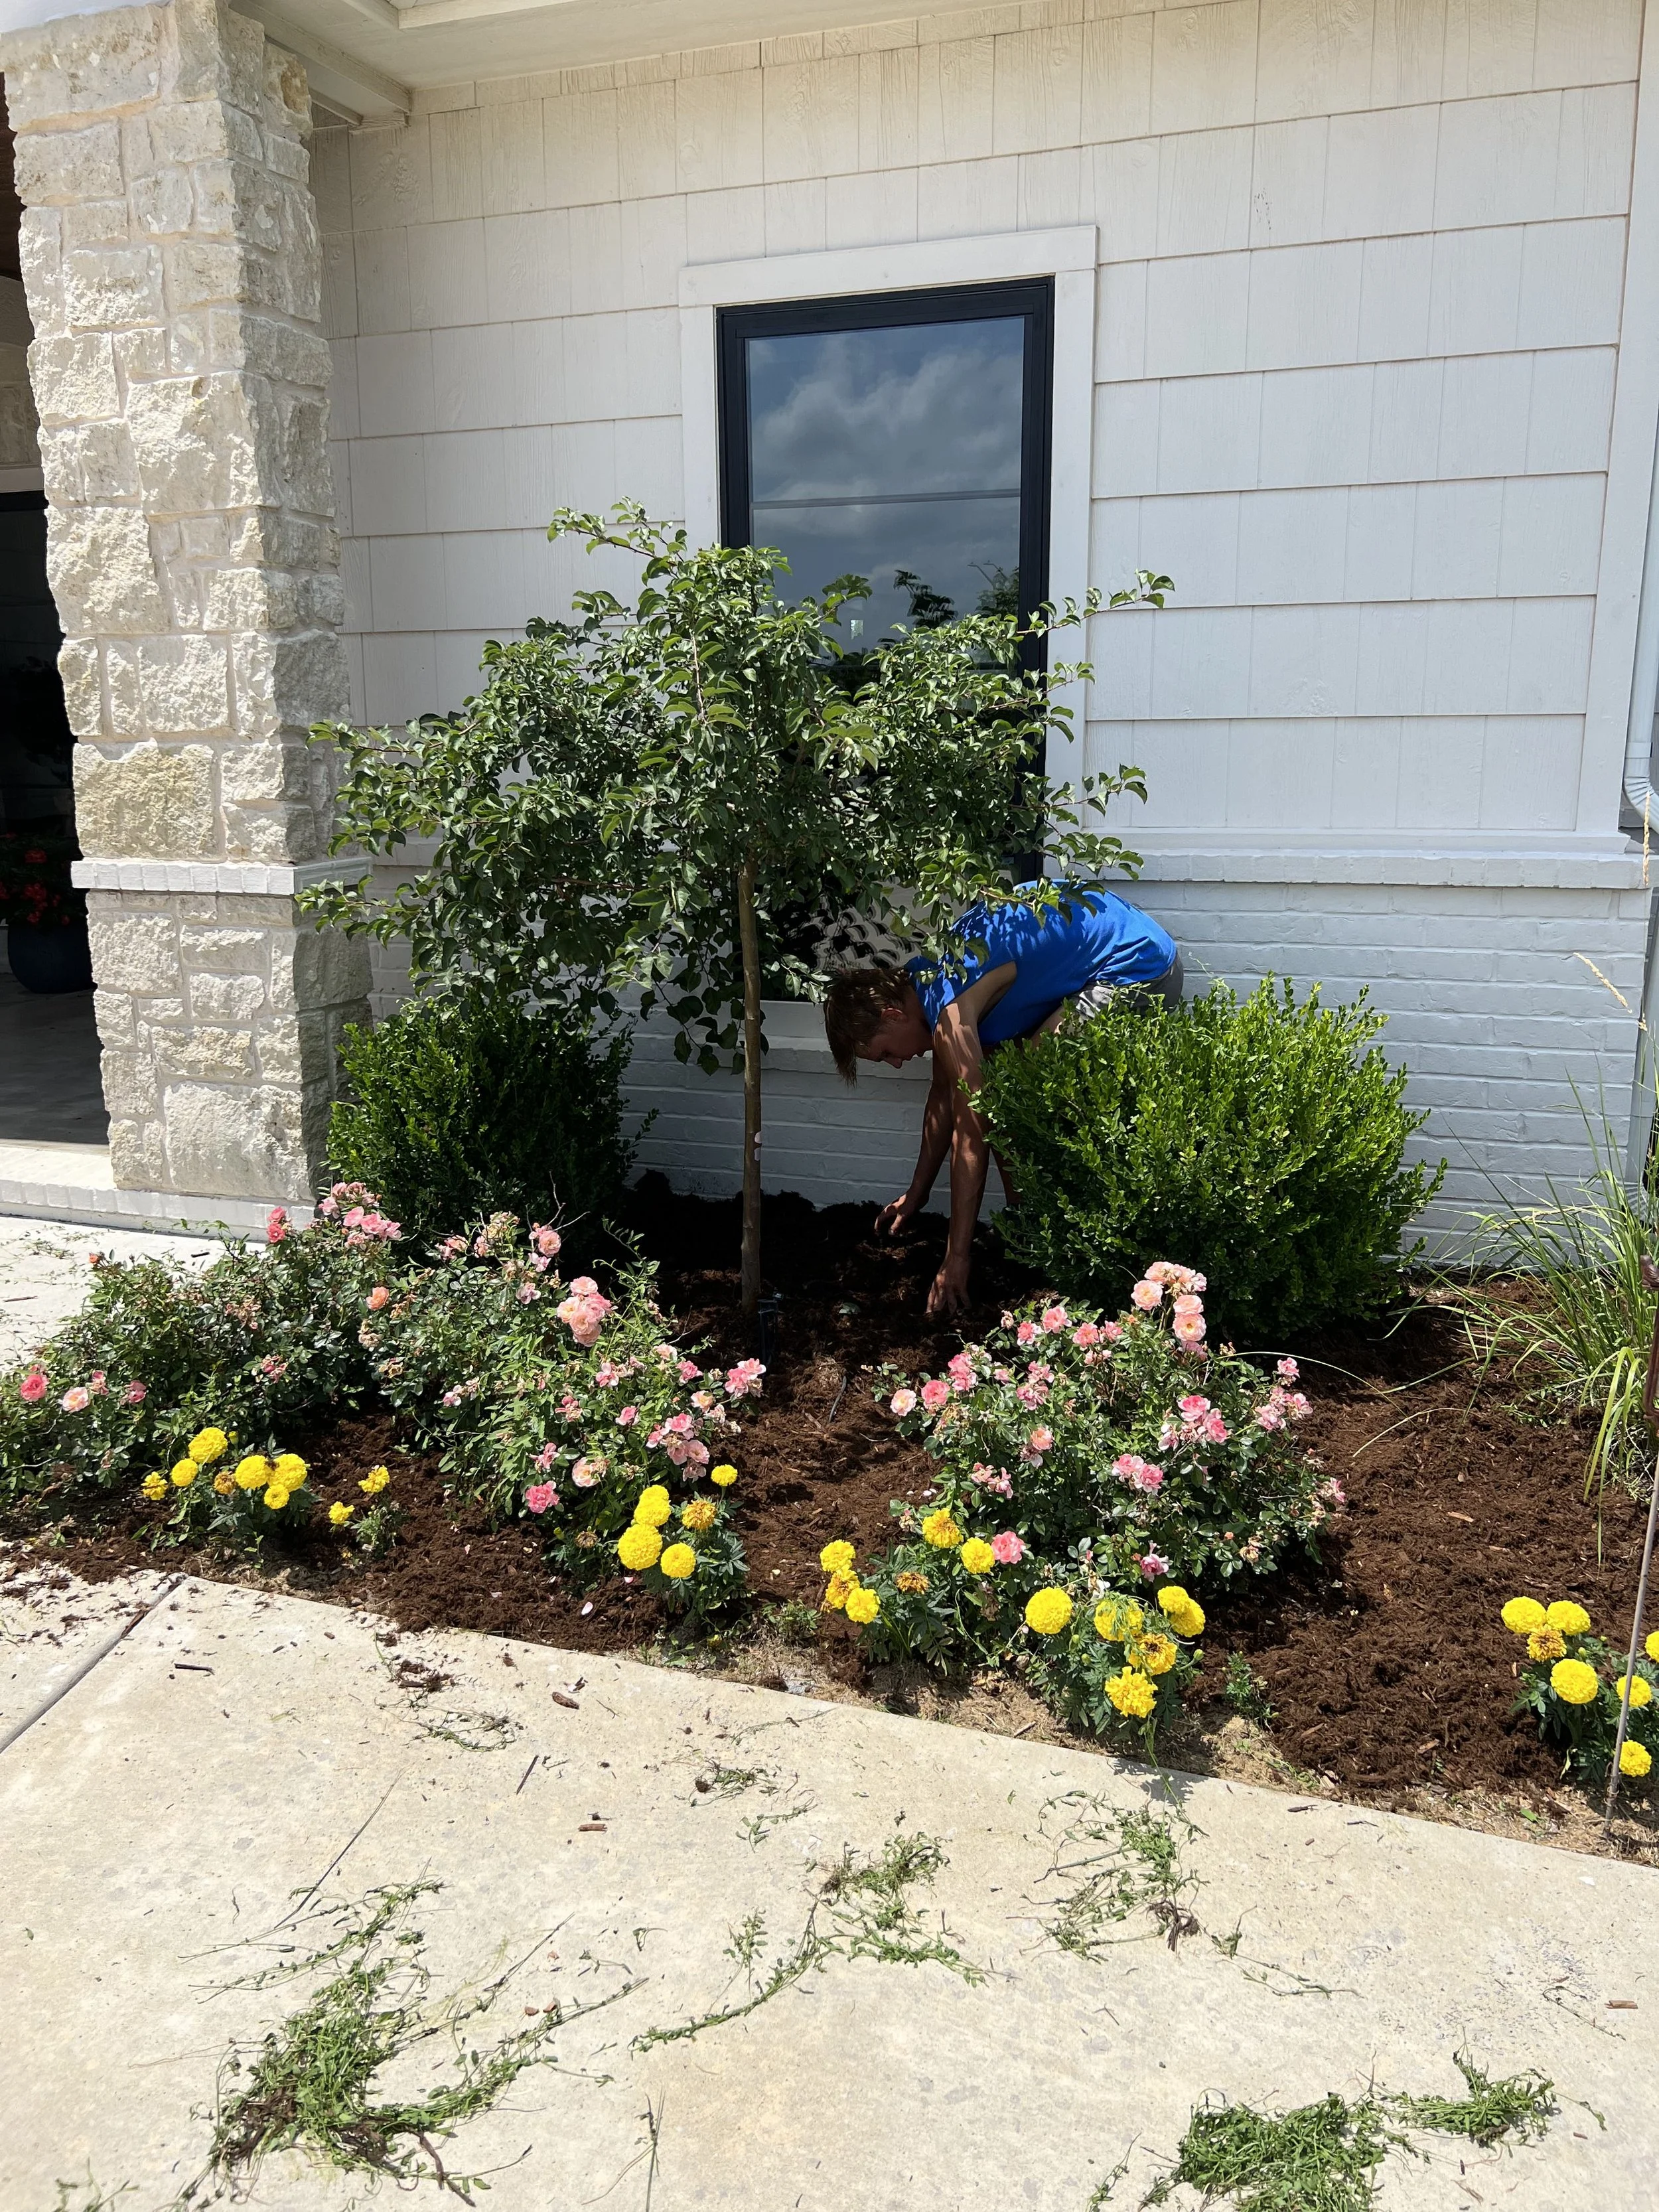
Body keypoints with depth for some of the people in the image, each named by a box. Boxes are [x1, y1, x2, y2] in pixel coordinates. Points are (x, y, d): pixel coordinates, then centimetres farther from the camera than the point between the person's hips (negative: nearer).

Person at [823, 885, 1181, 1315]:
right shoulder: (926, 979, 8)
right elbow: (943, 1097, 19)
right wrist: (917, 1194, 27)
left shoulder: (951, 1012, -21)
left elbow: (970, 1134, -20)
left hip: (1138, 969, -10)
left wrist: (956, 1260, -15)